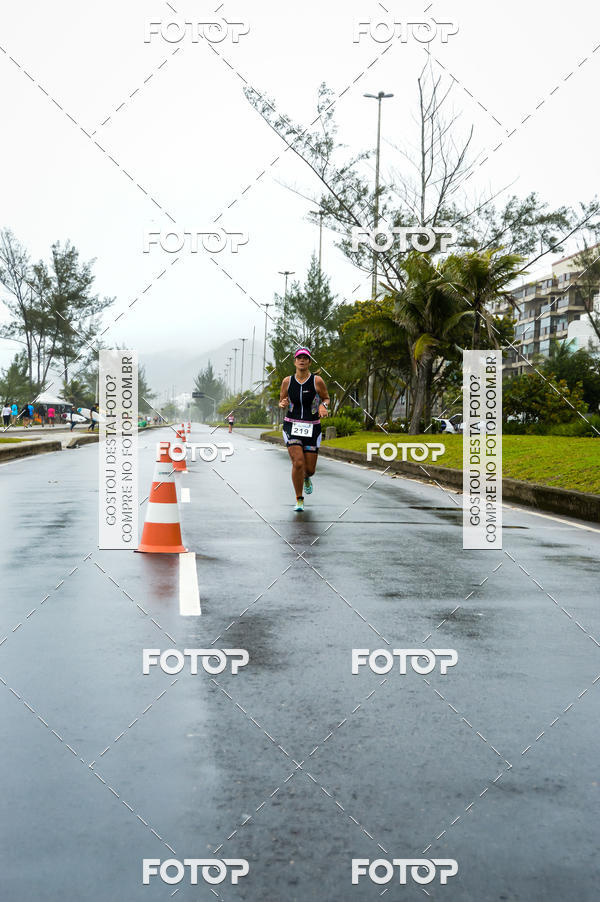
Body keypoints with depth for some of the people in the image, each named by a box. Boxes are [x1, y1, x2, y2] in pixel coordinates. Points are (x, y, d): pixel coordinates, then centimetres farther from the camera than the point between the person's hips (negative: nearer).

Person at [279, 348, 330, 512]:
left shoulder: (317, 381, -3)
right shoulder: (287, 381, 1)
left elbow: (326, 398, 10)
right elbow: (282, 401, 13)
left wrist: (323, 406, -12)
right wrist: (283, 403, -11)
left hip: (311, 427, 0)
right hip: (292, 426, 0)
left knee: (310, 469, 3)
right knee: (298, 463, -17)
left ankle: (307, 478, 44)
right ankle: (299, 500, 0)